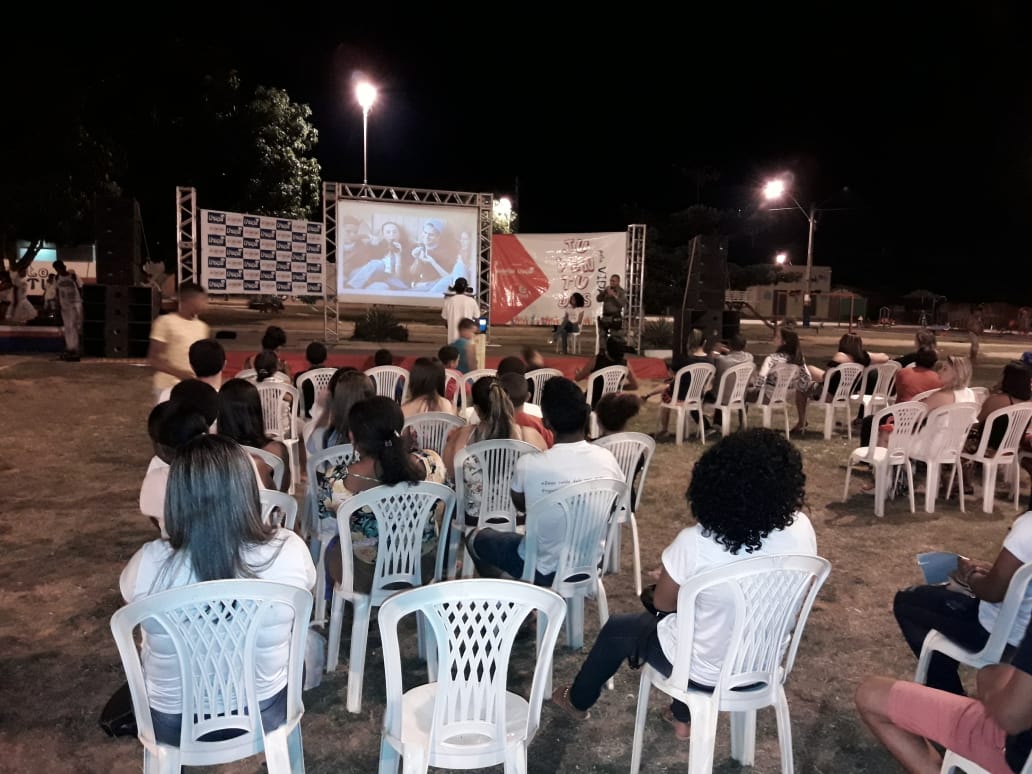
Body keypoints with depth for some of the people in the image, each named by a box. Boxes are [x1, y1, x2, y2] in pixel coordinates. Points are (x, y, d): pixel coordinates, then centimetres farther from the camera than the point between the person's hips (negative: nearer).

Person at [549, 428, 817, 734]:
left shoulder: (696, 543, -31)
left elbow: (663, 602, -12)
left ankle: (578, 700, 49)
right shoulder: (801, 529, -19)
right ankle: (684, 717, 44)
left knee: (618, 629, 23)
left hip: (704, 671, -4)